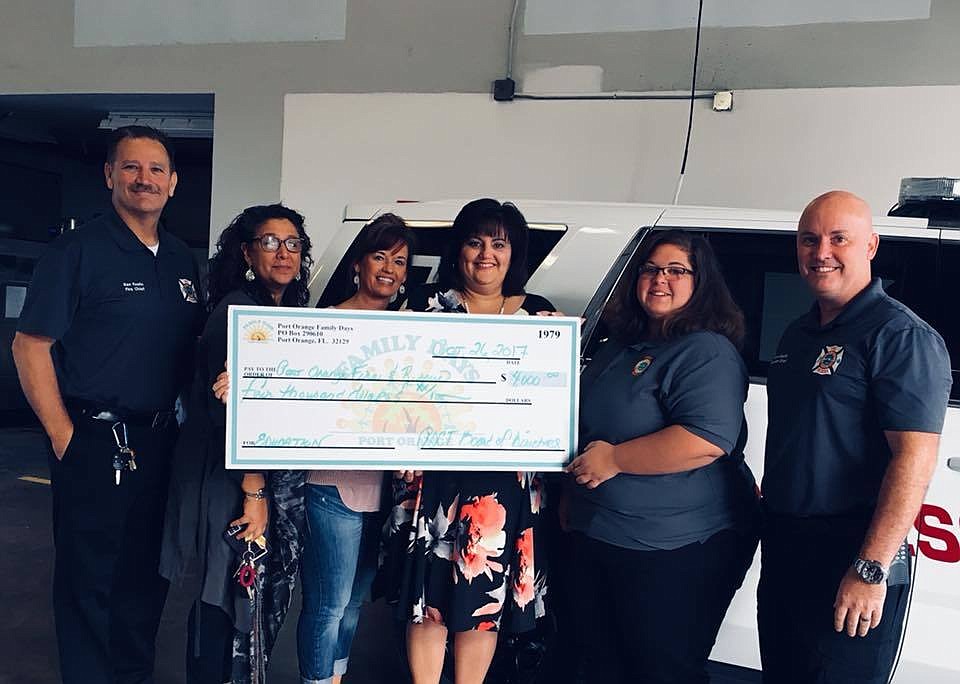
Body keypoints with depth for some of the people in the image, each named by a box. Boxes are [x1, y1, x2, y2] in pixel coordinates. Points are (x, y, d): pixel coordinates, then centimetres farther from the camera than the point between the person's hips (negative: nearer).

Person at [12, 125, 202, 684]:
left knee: (148, 575, 17)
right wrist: (64, 436, -13)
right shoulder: (78, 250, -8)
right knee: (89, 580, 7)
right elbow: (30, 345, -10)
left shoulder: (183, 260, 10)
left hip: (161, 443, 6)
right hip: (97, 444, -6)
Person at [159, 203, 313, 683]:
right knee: (231, 596, 1)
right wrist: (253, 489, -17)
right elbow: (229, 406, -18)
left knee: (269, 591, 14)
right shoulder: (237, 308, -12)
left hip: (277, 479, 7)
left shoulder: (296, 313, 11)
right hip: (233, 480, -7)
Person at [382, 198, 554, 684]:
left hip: (506, 482, 1)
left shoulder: (538, 314, 8)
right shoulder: (429, 304, 5)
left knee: (484, 596, 10)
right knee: (429, 592, 6)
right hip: (434, 475, 0)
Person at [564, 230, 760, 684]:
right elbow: (582, 426, 25)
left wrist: (613, 459, -22)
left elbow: (707, 441, -29)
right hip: (595, 537, 9)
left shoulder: (707, 352, -14)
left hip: (677, 549, -9)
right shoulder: (618, 348, 13)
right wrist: (571, 496, 17)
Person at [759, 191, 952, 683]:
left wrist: (870, 569, -24)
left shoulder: (902, 336, -13)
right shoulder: (797, 334, 12)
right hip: (782, 549, 8)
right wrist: (770, 522, 15)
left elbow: (914, 458, -21)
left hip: (849, 556, -8)